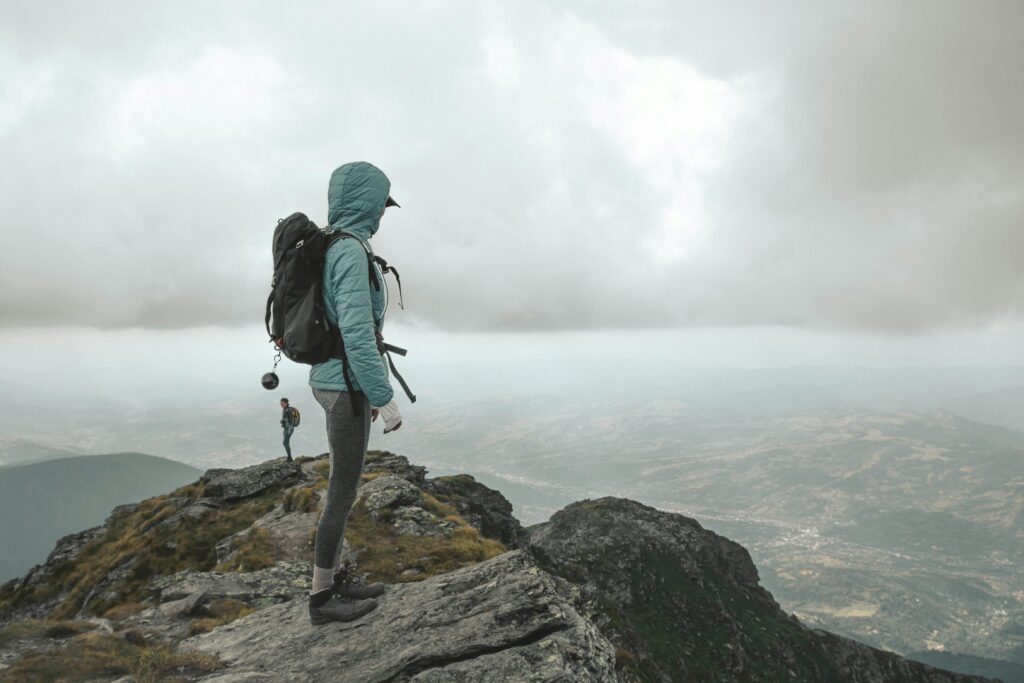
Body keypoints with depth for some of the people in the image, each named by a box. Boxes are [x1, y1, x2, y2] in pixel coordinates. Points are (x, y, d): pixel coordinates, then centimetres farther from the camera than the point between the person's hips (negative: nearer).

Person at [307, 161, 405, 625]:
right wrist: (386, 399, -22)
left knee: (345, 485, 18)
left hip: (335, 380, 10)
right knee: (344, 493, 1)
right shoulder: (351, 252, -20)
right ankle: (322, 599, 15)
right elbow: (357, 332, -27)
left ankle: (333, 578, 30)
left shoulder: (333, 248, 13)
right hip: (346, 386, -10)